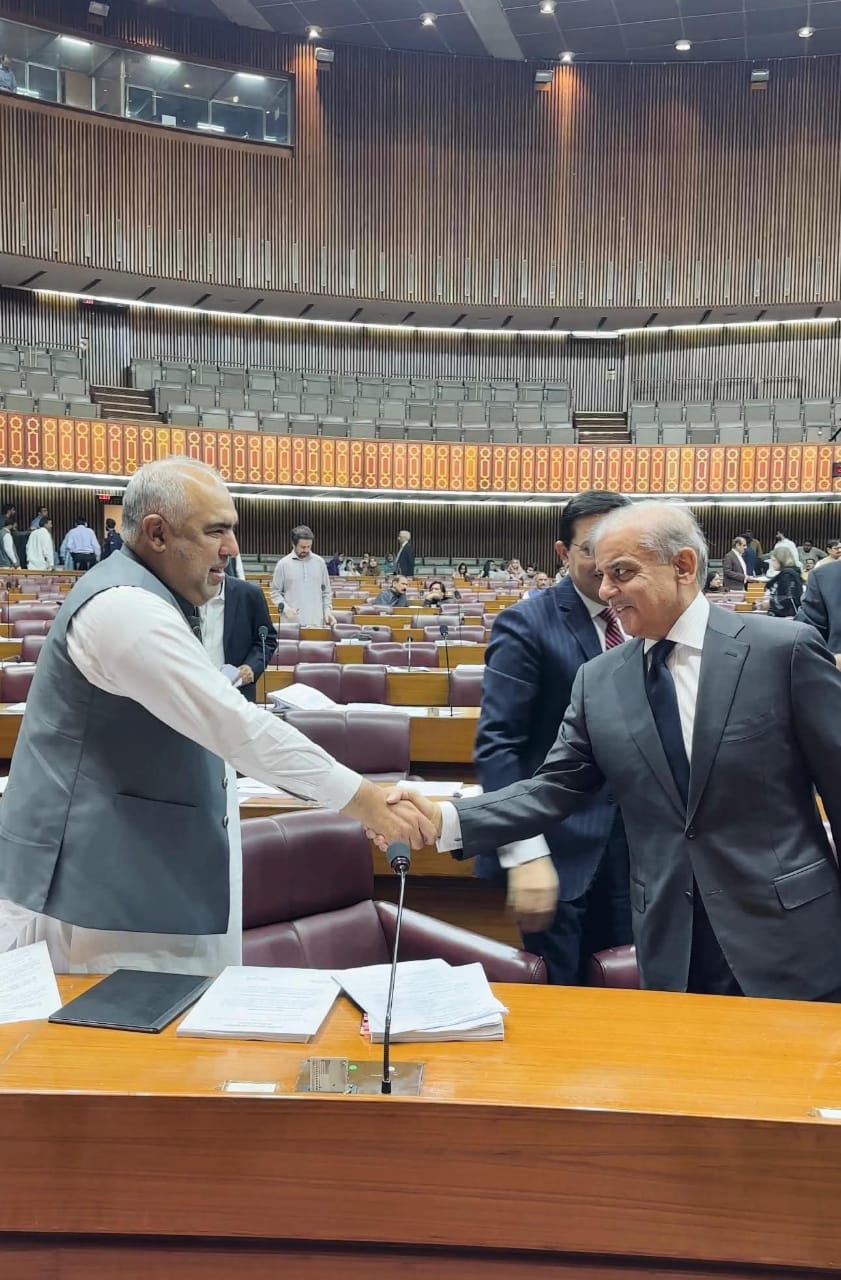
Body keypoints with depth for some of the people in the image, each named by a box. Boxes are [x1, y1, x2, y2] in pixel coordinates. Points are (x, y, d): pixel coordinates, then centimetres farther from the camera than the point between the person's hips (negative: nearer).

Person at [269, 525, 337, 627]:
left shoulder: (319, 562, 7)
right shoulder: (283, 564, 0)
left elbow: (326, 591, 14)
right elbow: (275, 591, 4)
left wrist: (327, 610, 2)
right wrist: (285, 607, -11)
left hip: (317, 622, 2)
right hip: (292, 622, -2)